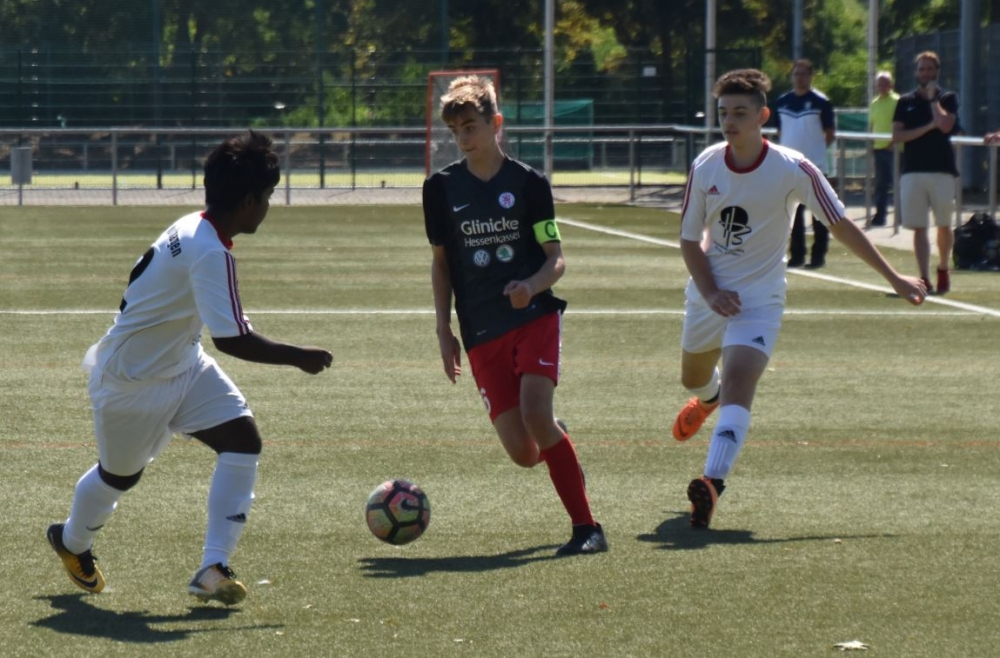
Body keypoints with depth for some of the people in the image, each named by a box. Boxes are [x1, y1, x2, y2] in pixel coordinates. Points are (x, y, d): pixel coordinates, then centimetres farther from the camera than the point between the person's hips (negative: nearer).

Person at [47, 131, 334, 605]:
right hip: (131, 383, -9)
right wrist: (298, 358, -25)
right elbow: (231, 339, -36)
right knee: (121, 474, 15)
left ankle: (213, 569, -8)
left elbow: (141, 275, 11)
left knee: (243, 440, -8)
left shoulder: (190, 228, -4)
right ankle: (71, 541, 48)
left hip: (182, 365, 9)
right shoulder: (210, 254, -33)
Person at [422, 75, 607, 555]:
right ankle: (554, 439, 32)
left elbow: (556, 259, 1)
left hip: (535, 317, -2)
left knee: (535, 413, -26)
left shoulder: (528, 182, 0)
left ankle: (587, 527, -17)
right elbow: (440, 263, 16)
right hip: (481, 332, 2)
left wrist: (533, 285, -20)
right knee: (522, 453, -8)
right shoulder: (441, 188, 6)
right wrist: (444, 330, 9)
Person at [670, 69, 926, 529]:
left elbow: (841, 226, -8)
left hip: (759, 299, -5)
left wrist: (894, 278, -6)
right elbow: (689, 239, 2)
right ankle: (708, 398, 63)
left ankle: (712, 482, -37)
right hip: (709, 294, 5)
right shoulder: (705, 167, -7)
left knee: (737, 387, -25)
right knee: (693, 378, 24)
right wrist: (711, 292, -14)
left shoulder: (793, 170, -16)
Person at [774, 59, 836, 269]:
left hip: (815, 165, -5)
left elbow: (829, 134, -1)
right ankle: (796, 255, 16)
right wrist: (788, 148, 6)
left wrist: (815, 149, -1)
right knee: (794, 213, 9)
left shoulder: (821, 102, -6)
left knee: (818, 213, -1)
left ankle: (818, 255, 3)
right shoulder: (782, 101, 8)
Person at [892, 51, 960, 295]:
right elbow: (897, 135, 0)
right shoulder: (905, 102, 10)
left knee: (944, 225, 7)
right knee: (919, 228, -4)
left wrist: (932, 98, -4)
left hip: (942, 170, -1)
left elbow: (945, 125, -13)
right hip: (912, 171, 1)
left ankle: (943, 269, 28)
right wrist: (928, 127, -9)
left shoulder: (947, 98, 5)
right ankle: (924, 279, -7)